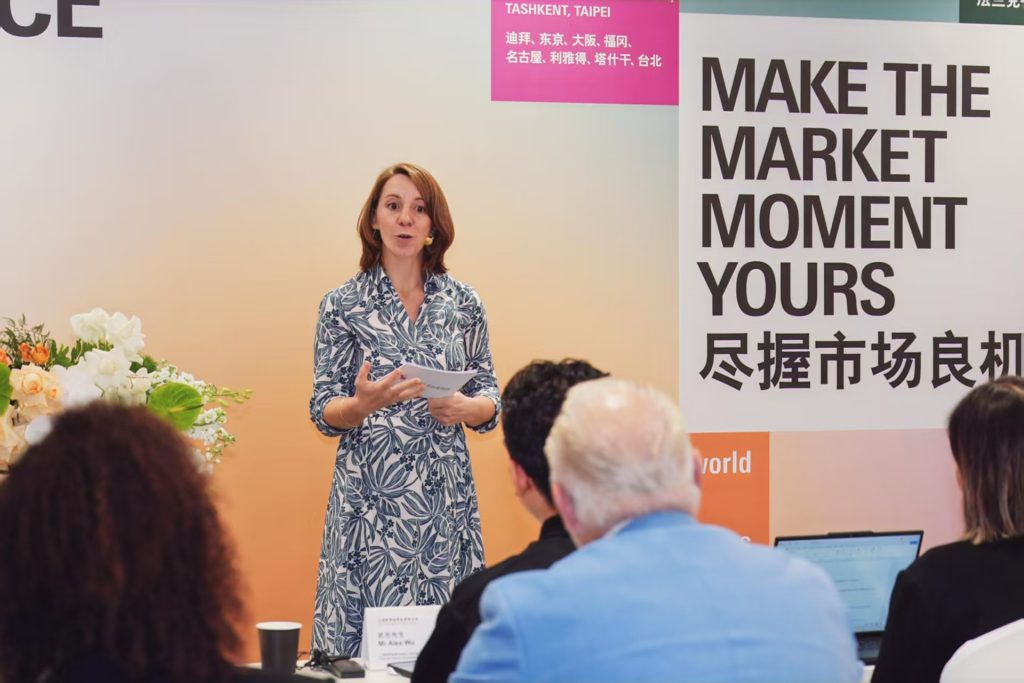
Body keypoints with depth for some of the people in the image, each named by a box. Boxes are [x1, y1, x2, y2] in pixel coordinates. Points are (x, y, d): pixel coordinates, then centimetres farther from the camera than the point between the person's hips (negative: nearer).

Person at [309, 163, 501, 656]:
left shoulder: (463, 303, 7)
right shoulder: (342, 304, 1)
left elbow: (490, 402, 10)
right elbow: (323, 412, 0)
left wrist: (465, 407, -12)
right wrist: (364, 404, -20)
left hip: (444, 499, 2)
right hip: (369, 501, -2)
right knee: (365, 631, -3)